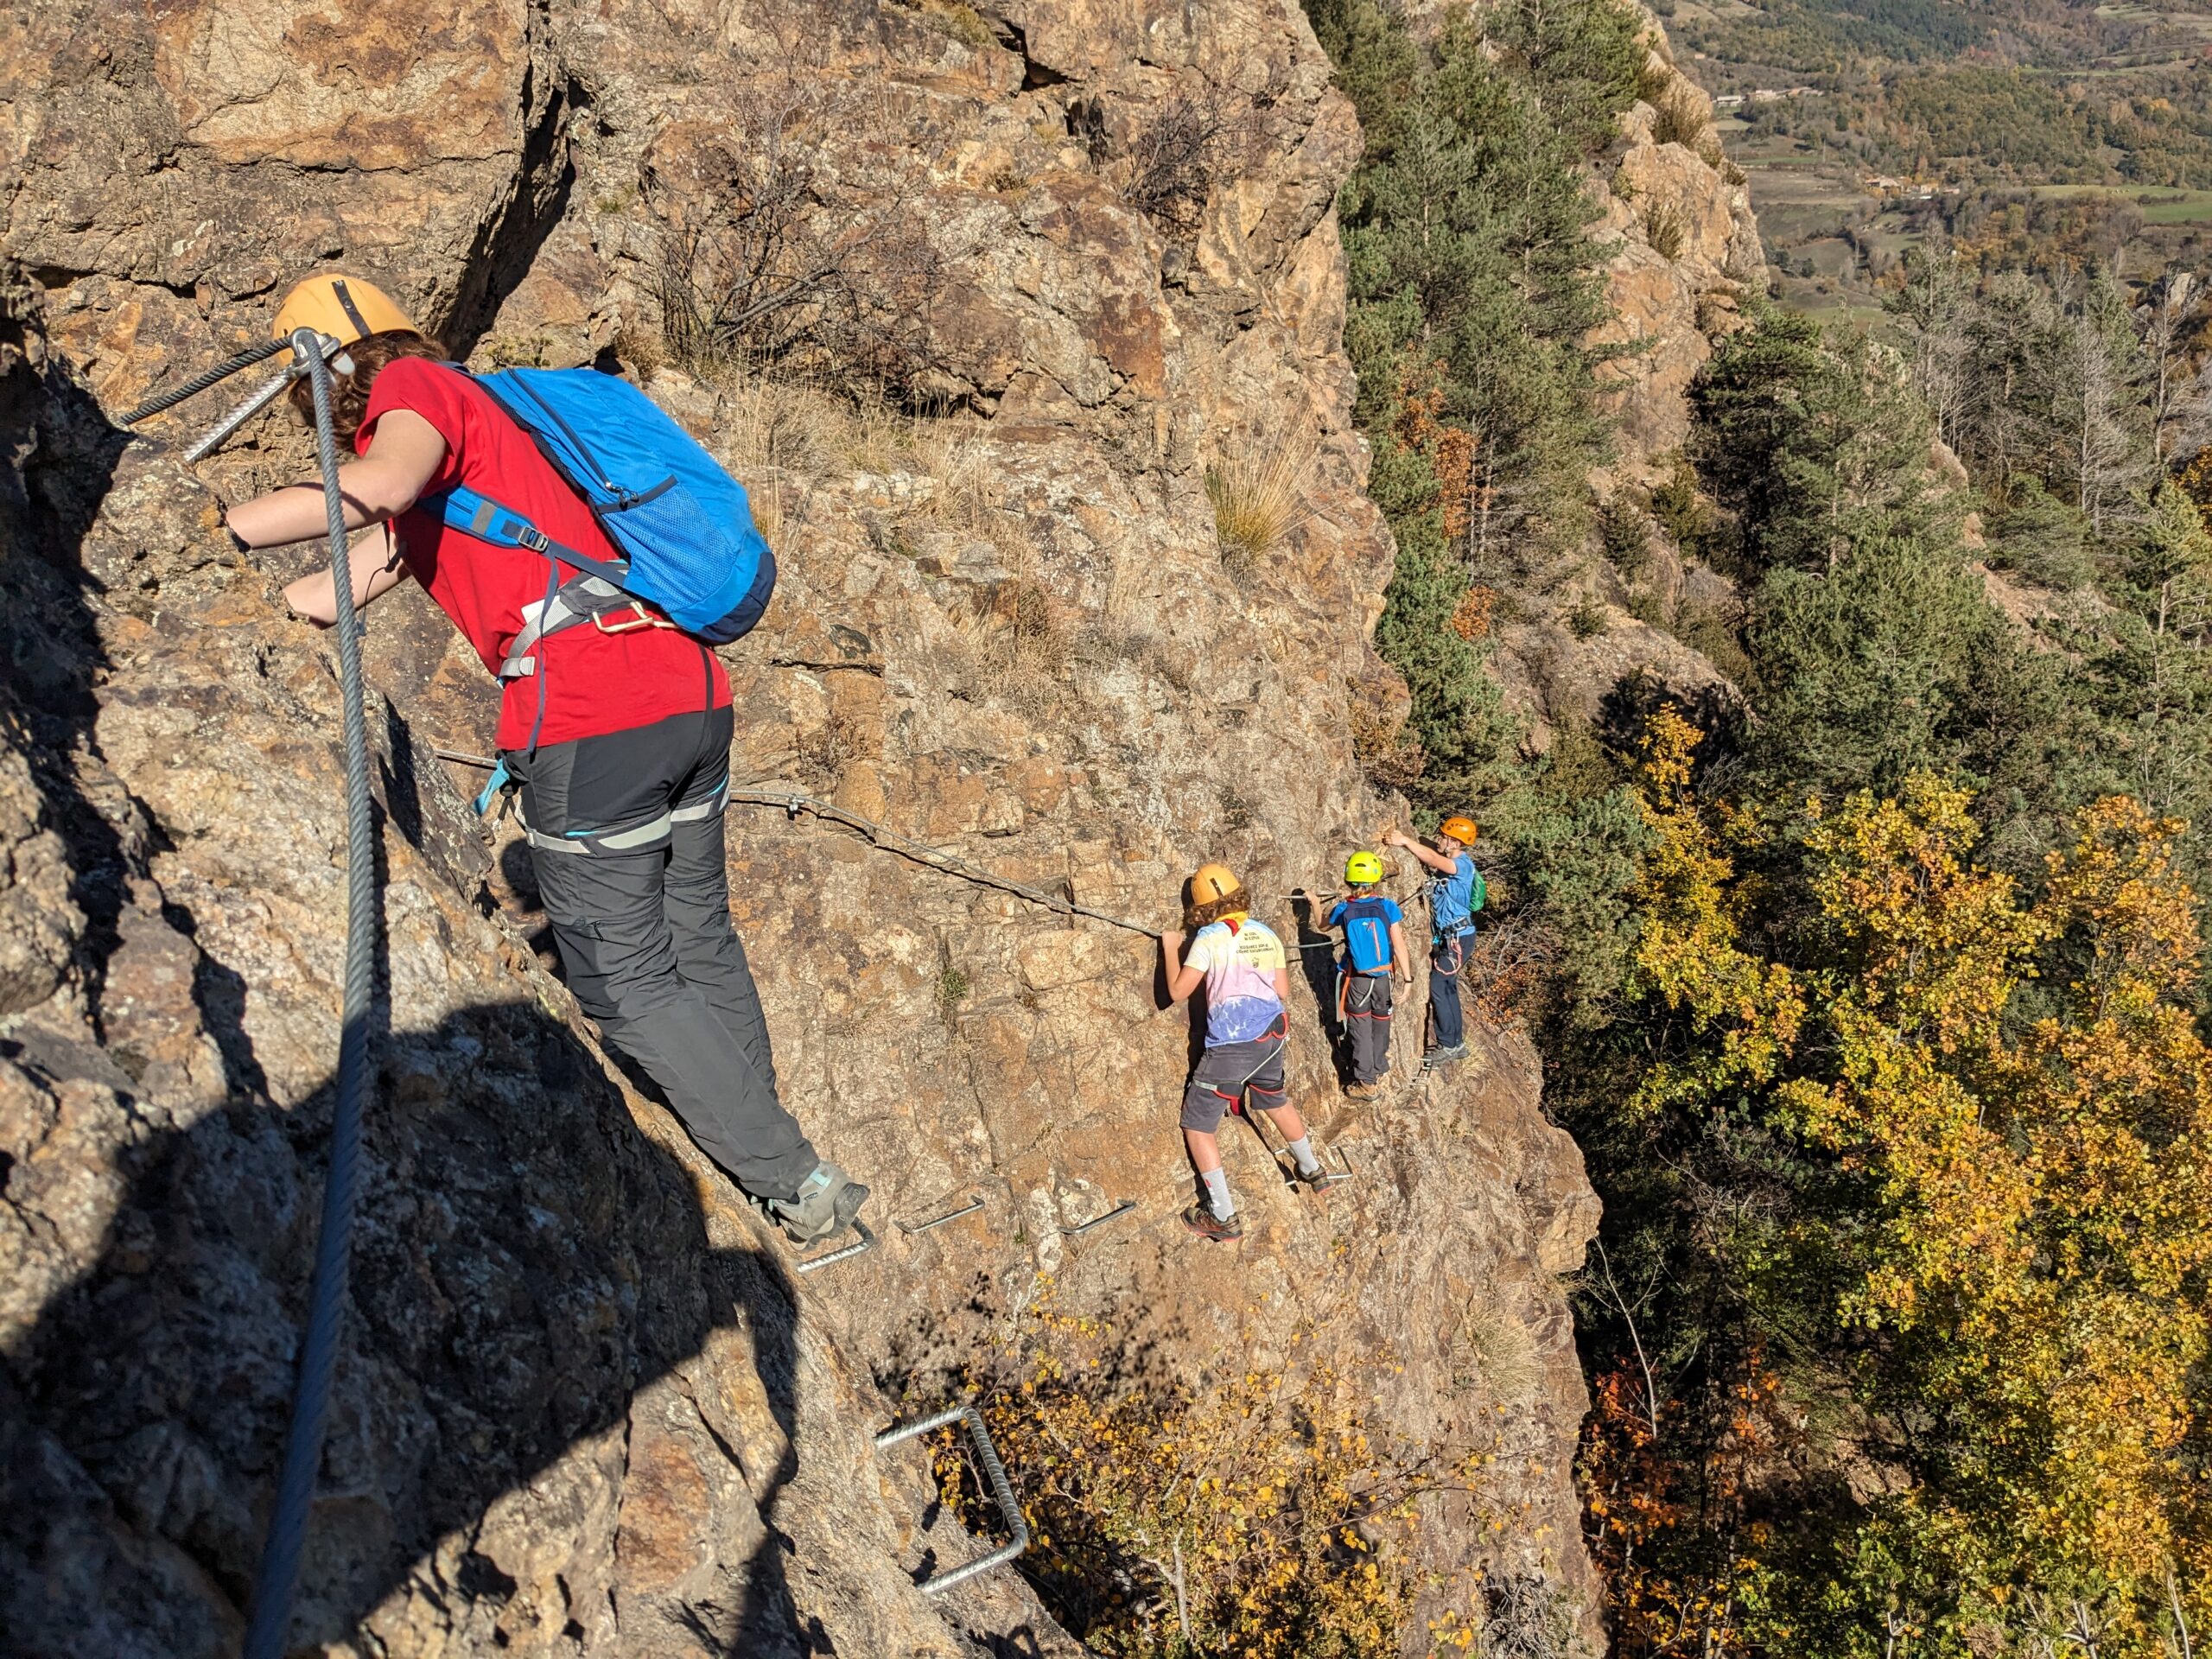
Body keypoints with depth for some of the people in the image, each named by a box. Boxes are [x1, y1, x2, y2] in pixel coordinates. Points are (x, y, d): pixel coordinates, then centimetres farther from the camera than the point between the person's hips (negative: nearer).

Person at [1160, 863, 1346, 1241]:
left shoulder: (1209, 938, -11)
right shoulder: (1267, 935, 6)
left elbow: (1177, 991, -11)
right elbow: (1283, 991, 11)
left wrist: (1171, 949, 2)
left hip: (1230, 1047, -7)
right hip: (1271, 1038, 7)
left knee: (1197, 1125, 4)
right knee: (1274, 1100, 34)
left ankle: (1224, 1217, 2)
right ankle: (1314, 1171, 48)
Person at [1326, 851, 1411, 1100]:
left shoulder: (1344, 909, -10)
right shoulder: (1387, 906, -13)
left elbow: (1323, 925, 12)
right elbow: (1399, 945, -14)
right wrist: (1407, 978, -9)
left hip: (1357, 979, -1)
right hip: (1384, 977, 1)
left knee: (1360, 1030, 10)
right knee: (1380, 1026, 20)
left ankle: (1366, 1083, 10)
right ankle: (1378, 1072, 35)